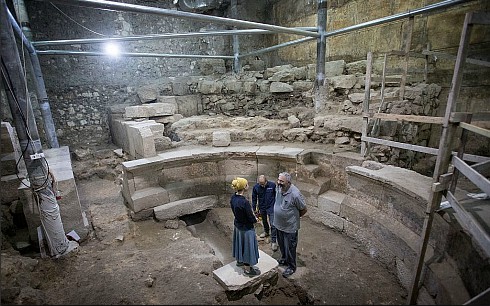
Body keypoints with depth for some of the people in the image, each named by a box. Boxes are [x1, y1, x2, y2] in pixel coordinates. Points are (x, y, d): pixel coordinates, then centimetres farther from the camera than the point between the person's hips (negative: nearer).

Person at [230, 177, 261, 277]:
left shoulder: (233, 197, -9)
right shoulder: (244, 201, -34)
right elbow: (251, 218, -25)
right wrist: (255, 220, -2)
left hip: (237, 225, 8)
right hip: (246, 228, -8)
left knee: (240, 243, 27)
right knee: (247, 246, 12)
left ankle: (239, 260, 50)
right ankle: (247, 269, 30)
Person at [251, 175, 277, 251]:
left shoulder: (272, 185, -20)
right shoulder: (255, 187, -16)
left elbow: (277, 196, -6)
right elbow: (254, 198, -2)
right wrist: (254, 208, 3)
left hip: (271, 207, -3)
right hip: (262, 208, 3)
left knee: (273, 225, -4)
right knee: (264, 221, 25)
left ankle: (273, 241, 8)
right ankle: (266, 232, 52)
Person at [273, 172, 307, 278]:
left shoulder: (295, 194, -31)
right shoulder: (278, 188, -10)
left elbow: (304, 209, -16)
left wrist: (295, 217, -2)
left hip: (290, 227, -6)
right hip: (278, 224, 7)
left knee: (290, 247, 13)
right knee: (281, 244, 26)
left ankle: (291, 267, 35)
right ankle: (284, 259, 51)